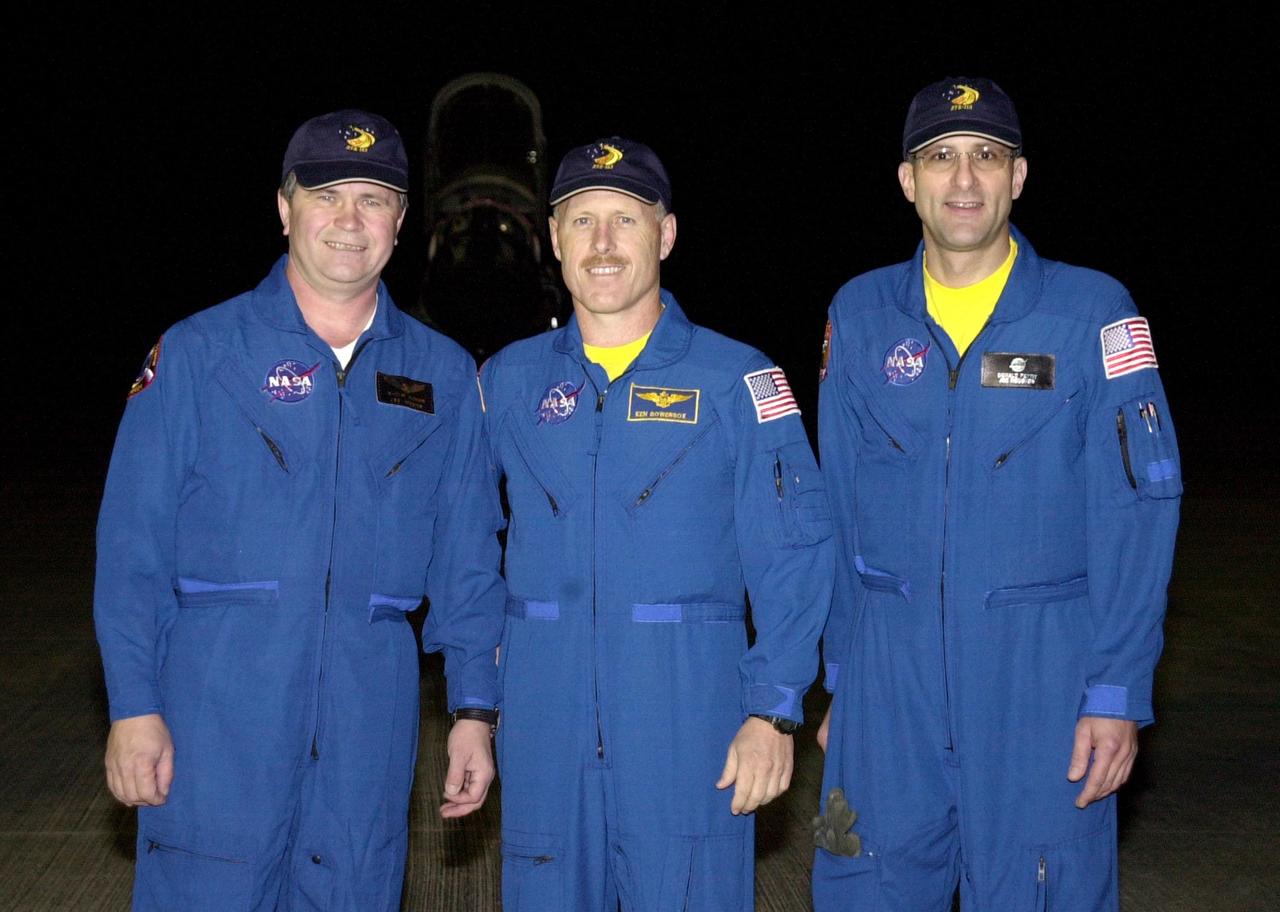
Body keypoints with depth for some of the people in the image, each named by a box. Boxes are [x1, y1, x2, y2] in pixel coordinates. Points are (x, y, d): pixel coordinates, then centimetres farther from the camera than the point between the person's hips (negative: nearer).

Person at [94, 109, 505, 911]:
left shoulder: (444, 375, 9)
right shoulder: (198, 353, 2)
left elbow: (468, 557, 10)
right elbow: (134, 540, -1)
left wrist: (475, 708, 4)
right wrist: (134, 704, -7)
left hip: (370, 712, 2)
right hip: (217, 702, -2)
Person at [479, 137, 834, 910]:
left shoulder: (736, 380, 0)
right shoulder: (509, 381, 9)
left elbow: (791, 559, -3)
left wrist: (773, 710, -10)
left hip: (690, 713, -2)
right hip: (543, 717, 3)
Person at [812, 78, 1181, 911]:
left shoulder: (1092, 310, -4)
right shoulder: (861, 314, 5)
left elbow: (1136, 513, -5)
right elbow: (839, 508, 9)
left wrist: (1117, 693, -10)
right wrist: (840, 677, 9)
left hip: (1040, 667, -2)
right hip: (887, 673, 3)